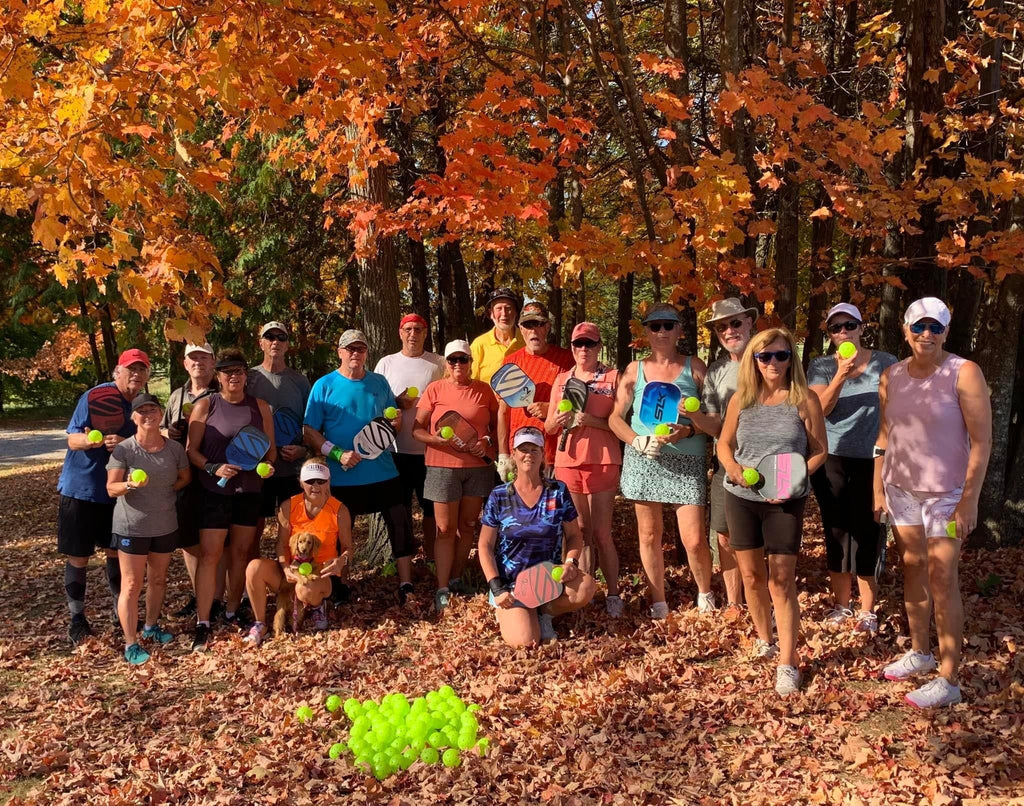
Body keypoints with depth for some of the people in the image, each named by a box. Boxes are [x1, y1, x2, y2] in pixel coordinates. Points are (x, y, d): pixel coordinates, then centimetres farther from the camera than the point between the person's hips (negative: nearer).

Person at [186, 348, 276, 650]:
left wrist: (268, 465, -9)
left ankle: (232, 612, 25)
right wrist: (213, 468, -18)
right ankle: (202, 625, -2)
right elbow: (191, 450, -2)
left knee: (241, 553, 10)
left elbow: (270, 448, 12)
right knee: (209, 555, -6)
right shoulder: (205, 406, -1)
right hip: (215, 490, -3)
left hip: (250, 490, 3)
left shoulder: (259, 407, 7)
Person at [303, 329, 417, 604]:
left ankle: (406, 586, 9)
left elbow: (393, 423, 16)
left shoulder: (380, 383, 8)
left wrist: (396, 422, -8)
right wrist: (338, 454, -18)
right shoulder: (324, 386, -2)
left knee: (401, 527, -1)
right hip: (343, 477, -2)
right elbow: (310, 431, -6)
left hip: (384, 473, 2)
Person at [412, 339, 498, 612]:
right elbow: (417, 429, -1)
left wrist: (486, 443, -9)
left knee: (468, 525, 10)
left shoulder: (484, 390, 5)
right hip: (443, 466, -2)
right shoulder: (435, 390, 0)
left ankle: (456, 578, 25)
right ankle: (442, 589, 3)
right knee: (445, 529, -1)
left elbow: (498, 426, 10)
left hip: (479, 465, 2)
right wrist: (437, 439, -19)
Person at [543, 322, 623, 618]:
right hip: (567, 461, 4)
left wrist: (590, 420, -18)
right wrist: (557, 420, -8)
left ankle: (613, 595, 6)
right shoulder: (562, 379, 14)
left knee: (601, 533, -4)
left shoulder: (612, 377, 2)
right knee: (582, 532, 9)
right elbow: (548, 427, 14)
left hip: (602, 461, -4)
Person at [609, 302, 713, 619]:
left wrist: (688, 431, -16)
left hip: (687, 462, -2)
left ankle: (705, 593, 23)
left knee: (694, 540, -6)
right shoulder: (634, 370, 8)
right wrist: (637, 441, -9)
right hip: (644, 460, 2)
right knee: (649, 534, 6)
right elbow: (615, 417, 8)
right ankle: (658, 604, 21)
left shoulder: (694, 367, 4)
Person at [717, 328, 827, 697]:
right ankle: (764, 639, 34)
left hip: (785, 501, -3)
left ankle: (788, 662, 3)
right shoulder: (741, 400, 3)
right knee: (751, 575, 13)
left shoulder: (805, 400, -5)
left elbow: (819, 451, -3)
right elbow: (724, 443, 10)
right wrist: (732, 468, -11)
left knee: (781, 580, -5)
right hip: (740, 497, 3)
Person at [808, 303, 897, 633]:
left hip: (871, 461, -2)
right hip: (831, 461, 2)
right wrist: (841, 374, -24)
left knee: (865, 534, -2)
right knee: (836, 533, 8)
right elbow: (821, 409, -10)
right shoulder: (821, 366, 3)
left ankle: (868, 611, 10)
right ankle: (841, 605, 22)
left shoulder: (885, 364, 1)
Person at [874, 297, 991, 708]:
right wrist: (878, 488, 9)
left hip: (946, 492, -5)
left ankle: (949, 679, 5)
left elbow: (982, 441, -11)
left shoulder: (964, 373, -11)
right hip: (901, 489, 5)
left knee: (941, 579, -4)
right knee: (912, 569, 13)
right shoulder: (892, 376, 3)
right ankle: (919, 651, 30)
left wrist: (970, 500, -14)